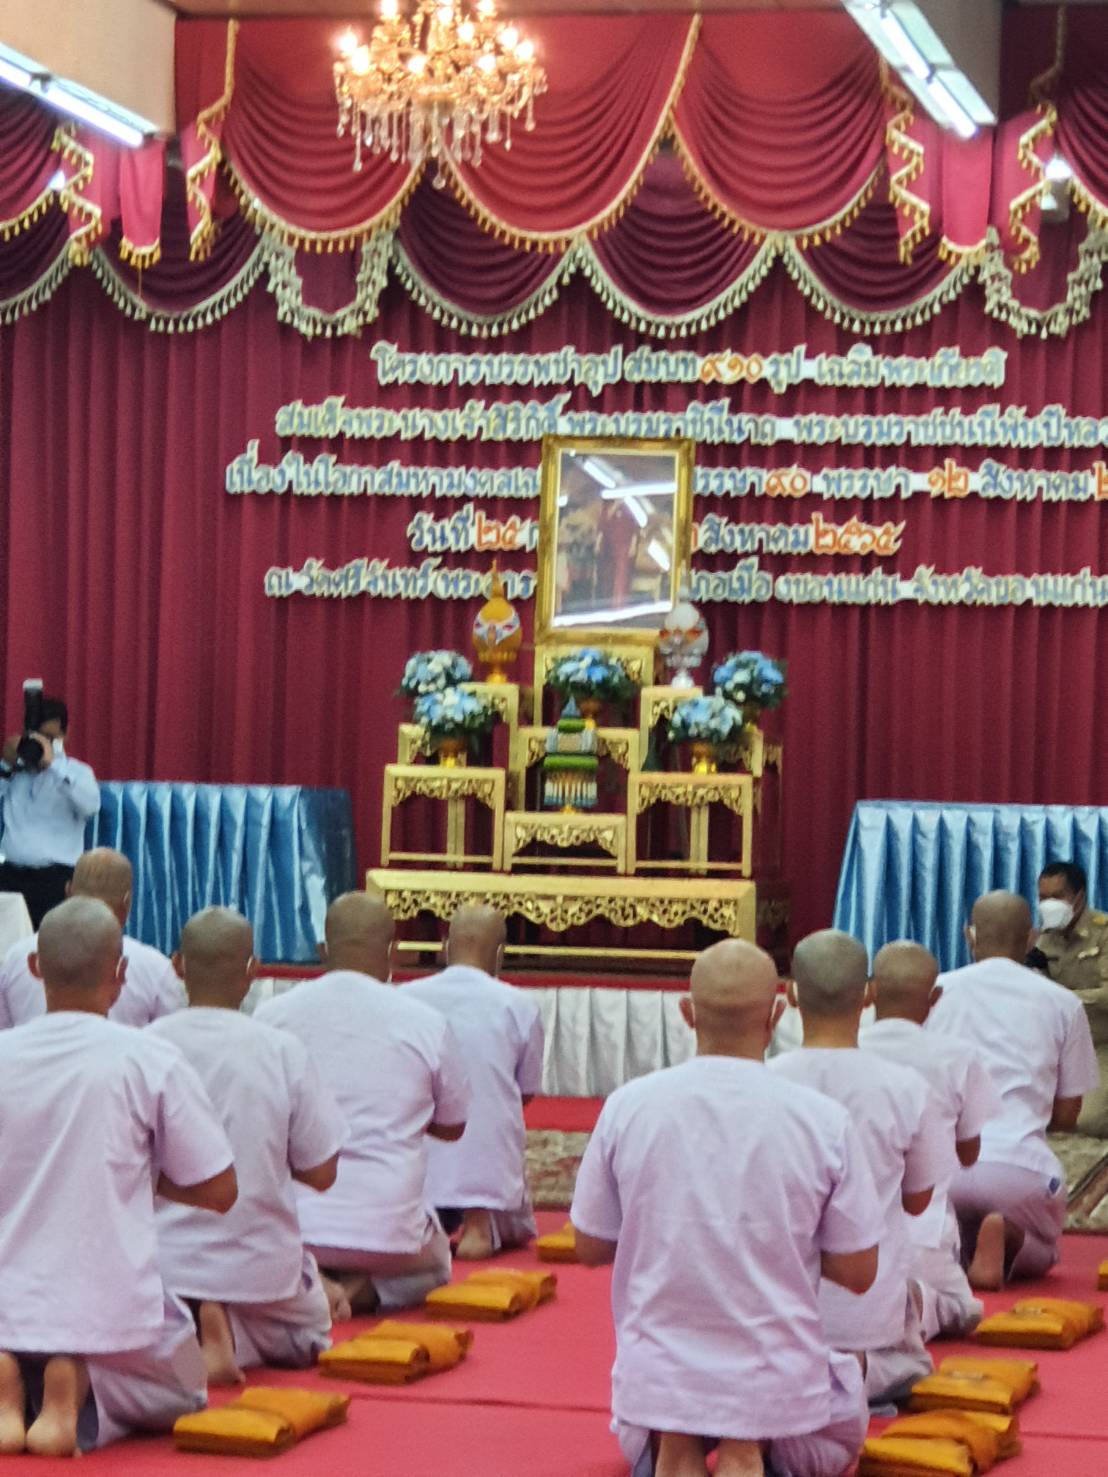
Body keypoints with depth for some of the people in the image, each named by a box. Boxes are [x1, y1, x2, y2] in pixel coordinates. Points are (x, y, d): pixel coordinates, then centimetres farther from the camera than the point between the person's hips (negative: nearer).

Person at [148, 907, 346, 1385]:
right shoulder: (281, 1051, -11)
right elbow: (321, 1174, -5)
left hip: (164, 1260, 1)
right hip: (258, 1263, -1)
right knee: (310, 1340, 30)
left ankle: (191, 1334, -5)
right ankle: (228, 1334, -4)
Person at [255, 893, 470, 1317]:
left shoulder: (270, 1016, -2)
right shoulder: (427, 1024, -5)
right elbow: (452, 1126, 9)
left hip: (290, 1228, 0)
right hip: (387, 1231, 0)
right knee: (435, 1260, 35)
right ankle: (364, 1290, 1)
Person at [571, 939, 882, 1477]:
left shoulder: (628, 1106, -8)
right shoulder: (824, 1121, -12)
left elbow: (590, 1248, 3)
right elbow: (857, 1272, -4)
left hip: (655, 1379, 2)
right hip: (777, 1382, -2)